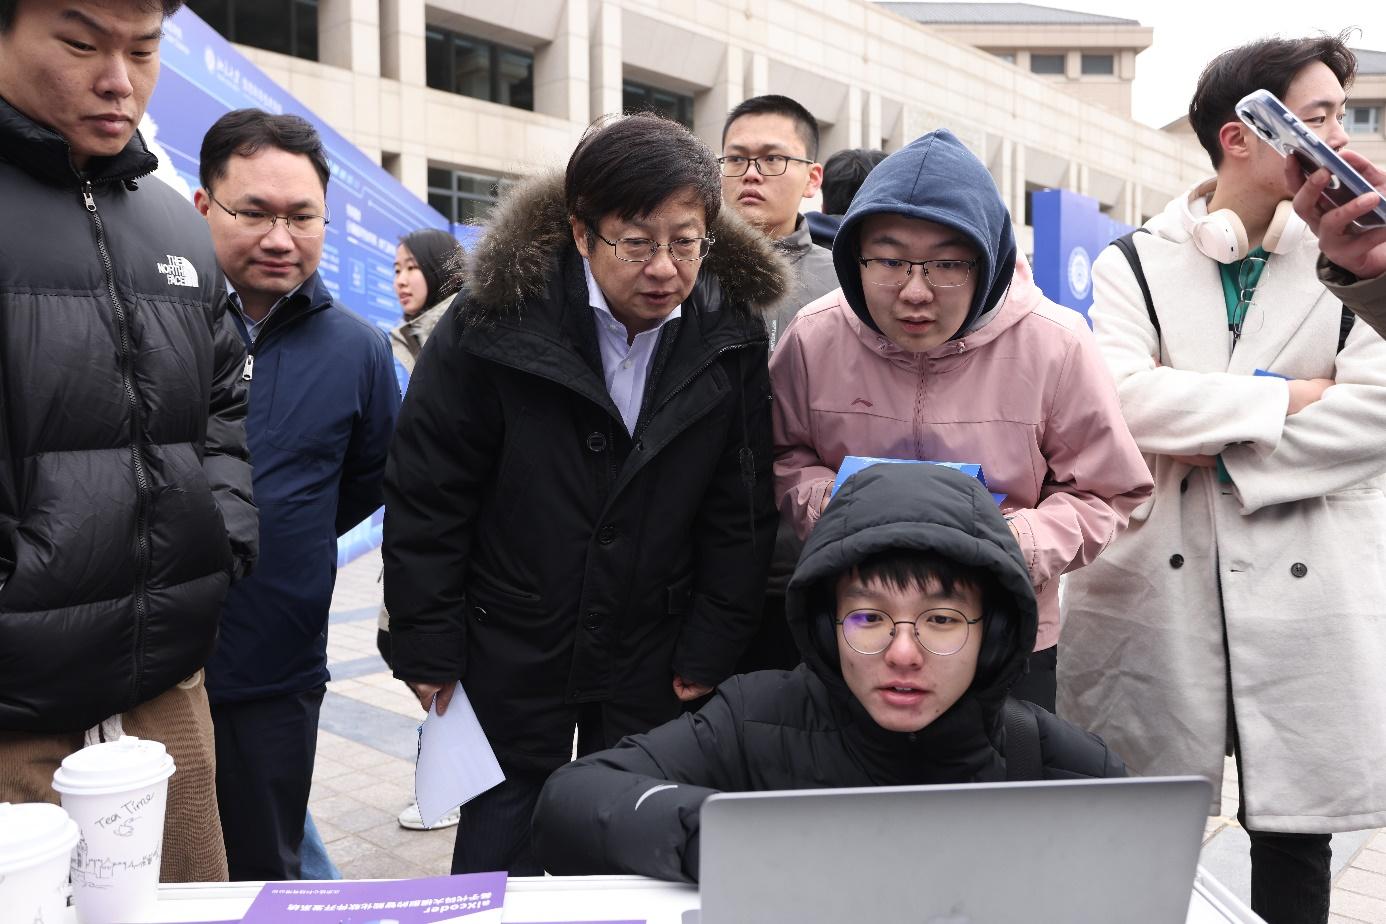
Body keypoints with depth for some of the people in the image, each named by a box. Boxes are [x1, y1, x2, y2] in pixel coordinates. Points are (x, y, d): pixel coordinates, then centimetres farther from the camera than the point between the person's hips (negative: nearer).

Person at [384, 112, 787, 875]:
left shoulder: (731, 333, -9)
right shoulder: (495, 321, -17)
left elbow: (741, 511, -3)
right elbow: (424, 493, -10)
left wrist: (711, 649, -1)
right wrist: (427, 647, -6)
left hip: (655, 664, 2)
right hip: (510, 647, -1)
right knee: (498, 852, 15)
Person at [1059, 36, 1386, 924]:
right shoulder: (1134, 265, 3)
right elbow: (1118, 397, -13)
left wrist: (1219, 457, -13)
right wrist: (1281, 398, -11)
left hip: (1307, 594, 2)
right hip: (1157, 587, -1)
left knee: (1295, 840, 11)